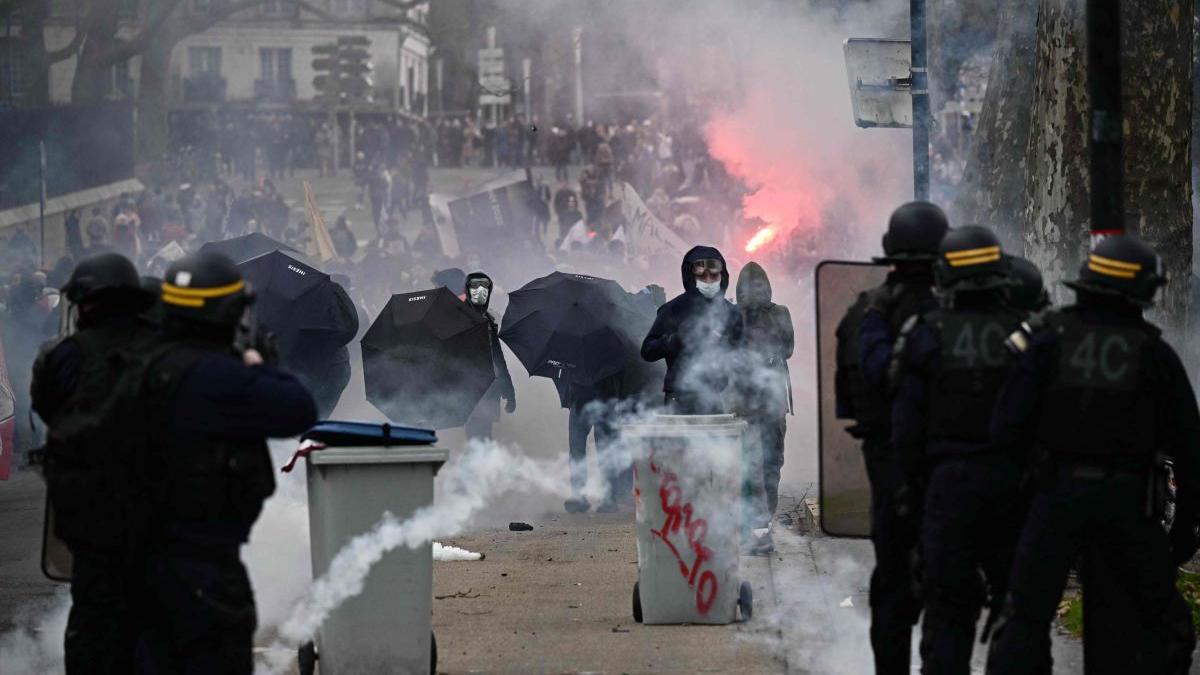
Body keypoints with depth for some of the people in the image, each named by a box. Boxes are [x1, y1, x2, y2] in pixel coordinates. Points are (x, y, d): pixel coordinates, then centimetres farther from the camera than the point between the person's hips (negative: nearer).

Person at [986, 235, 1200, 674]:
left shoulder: (1049, 341, -2)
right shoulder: (1155, 353, -1)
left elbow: (1005, 429, -6)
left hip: (1057, 495, 0)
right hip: (1129, 502, 0)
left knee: (1025, 619, 5)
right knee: (1161, 621, 15)